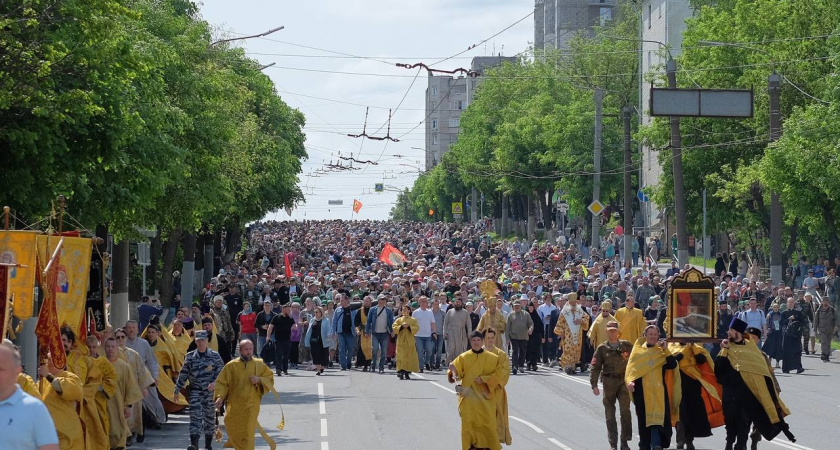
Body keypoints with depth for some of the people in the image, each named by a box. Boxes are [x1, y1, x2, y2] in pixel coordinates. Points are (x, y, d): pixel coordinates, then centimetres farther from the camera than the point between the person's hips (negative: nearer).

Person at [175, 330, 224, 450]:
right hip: (195, 391, 0)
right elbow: (183, 374, 9)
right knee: (195, 416, -13)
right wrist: (177, 390, 10)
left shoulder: (215, 355, -1)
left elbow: (221, 371, -3)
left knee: (210, 417, 9)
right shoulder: (190, 357, 4)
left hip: (210, 391, 0)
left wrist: (215, 382, -21)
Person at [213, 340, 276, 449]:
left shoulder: (259, 365, 3)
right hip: (234, 405, 1)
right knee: (233, 429, 7)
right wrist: (220, 397, -13)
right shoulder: (231, 366, -1)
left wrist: (259, 380, -11)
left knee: (248, 432, -9)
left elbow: (270, 379, 8)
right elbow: (221, 382, 0)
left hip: (251, 404, -1)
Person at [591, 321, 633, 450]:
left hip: (623, 380, 0)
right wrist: (594, 385, -7)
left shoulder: (626, 346, 6)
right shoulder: (602, 348, 3)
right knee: (610, 413, 4)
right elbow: (595, 367, 1)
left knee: (625, 410, -9)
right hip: (609, 381, 0)